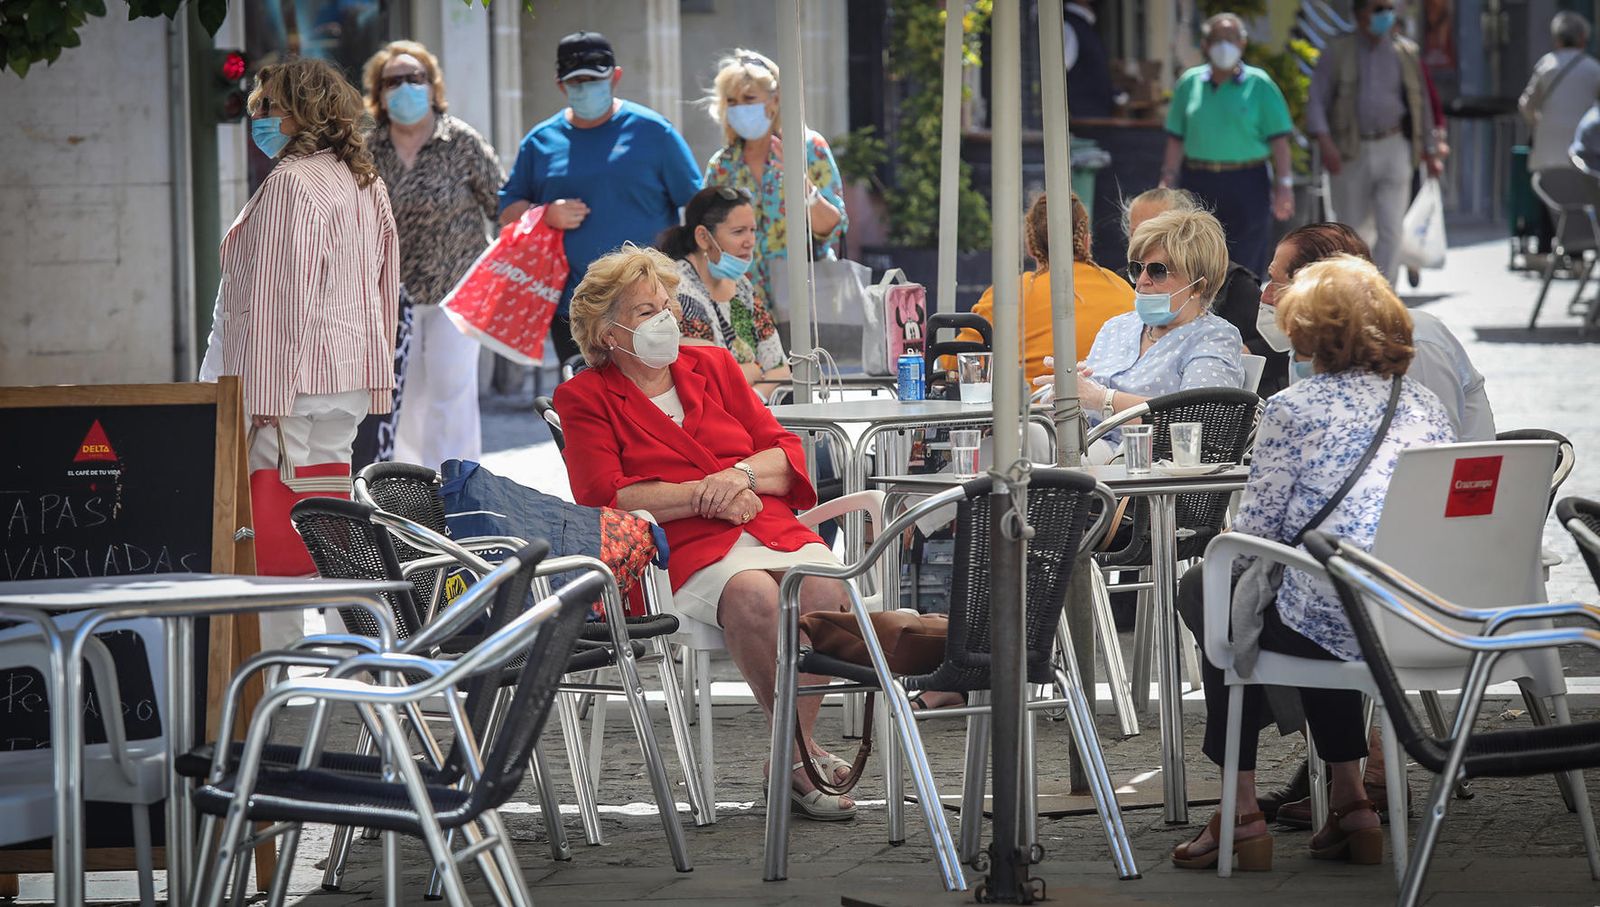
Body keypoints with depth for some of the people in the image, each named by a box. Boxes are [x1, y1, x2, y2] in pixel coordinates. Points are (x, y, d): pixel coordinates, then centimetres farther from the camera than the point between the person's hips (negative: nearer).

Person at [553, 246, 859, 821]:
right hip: (686, 548, -4)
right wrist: (703, 494, -8)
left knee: (825, 588, -30)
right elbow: (604, 497, -4)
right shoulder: (583, 399, 10)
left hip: (774, 531, 4)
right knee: (752, 596, -36)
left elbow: (787, 452, 18)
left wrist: (742, 475, -4)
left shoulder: (713, 366, 24)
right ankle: (802, 752, -24)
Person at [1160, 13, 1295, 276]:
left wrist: (1283, 185, -8)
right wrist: (1168, 182, 3)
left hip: (1246, 185, -2)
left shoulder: (1259, 84, 2)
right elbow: (1176, 140, 9)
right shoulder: (1189, 83, 9)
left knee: (1245, 264, -2)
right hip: (1199, 182, 2)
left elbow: (1279, 139, -1)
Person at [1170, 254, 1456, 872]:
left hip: (1335, 630, -6)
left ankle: (1242, 814, 23)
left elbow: (1252, 533, -7)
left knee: (1204, 593, 23)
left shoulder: (1294, 409, -7)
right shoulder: (1426, 405, 11)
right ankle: (1350, 803, 32)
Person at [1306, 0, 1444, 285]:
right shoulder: (1337, 53, 2)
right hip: (1350, 154, 0)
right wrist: (1325, 141, -20)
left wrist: (1430, 152, 16)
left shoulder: (1405, 53, 9)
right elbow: (1317, 99, -5)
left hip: (1393, 150, 1)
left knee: (1390, 230, -12)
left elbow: (1420, 104, 17)